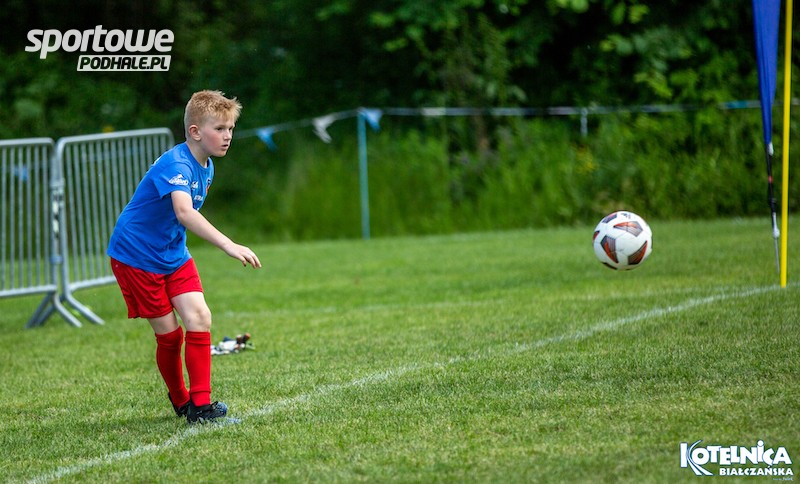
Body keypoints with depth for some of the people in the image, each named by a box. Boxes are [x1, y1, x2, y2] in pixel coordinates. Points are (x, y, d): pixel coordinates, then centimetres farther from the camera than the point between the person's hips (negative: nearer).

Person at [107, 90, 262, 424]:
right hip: (136, 255, -7)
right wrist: (228, 245, -58)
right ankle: (180, 401, 20)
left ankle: (200, 404, -7)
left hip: (173, 255, 7)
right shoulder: (175, 165, -29)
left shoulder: (206, 167, 1)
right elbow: (184, 212, -47)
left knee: (199, 317, -10)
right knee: (169, 334, -3)